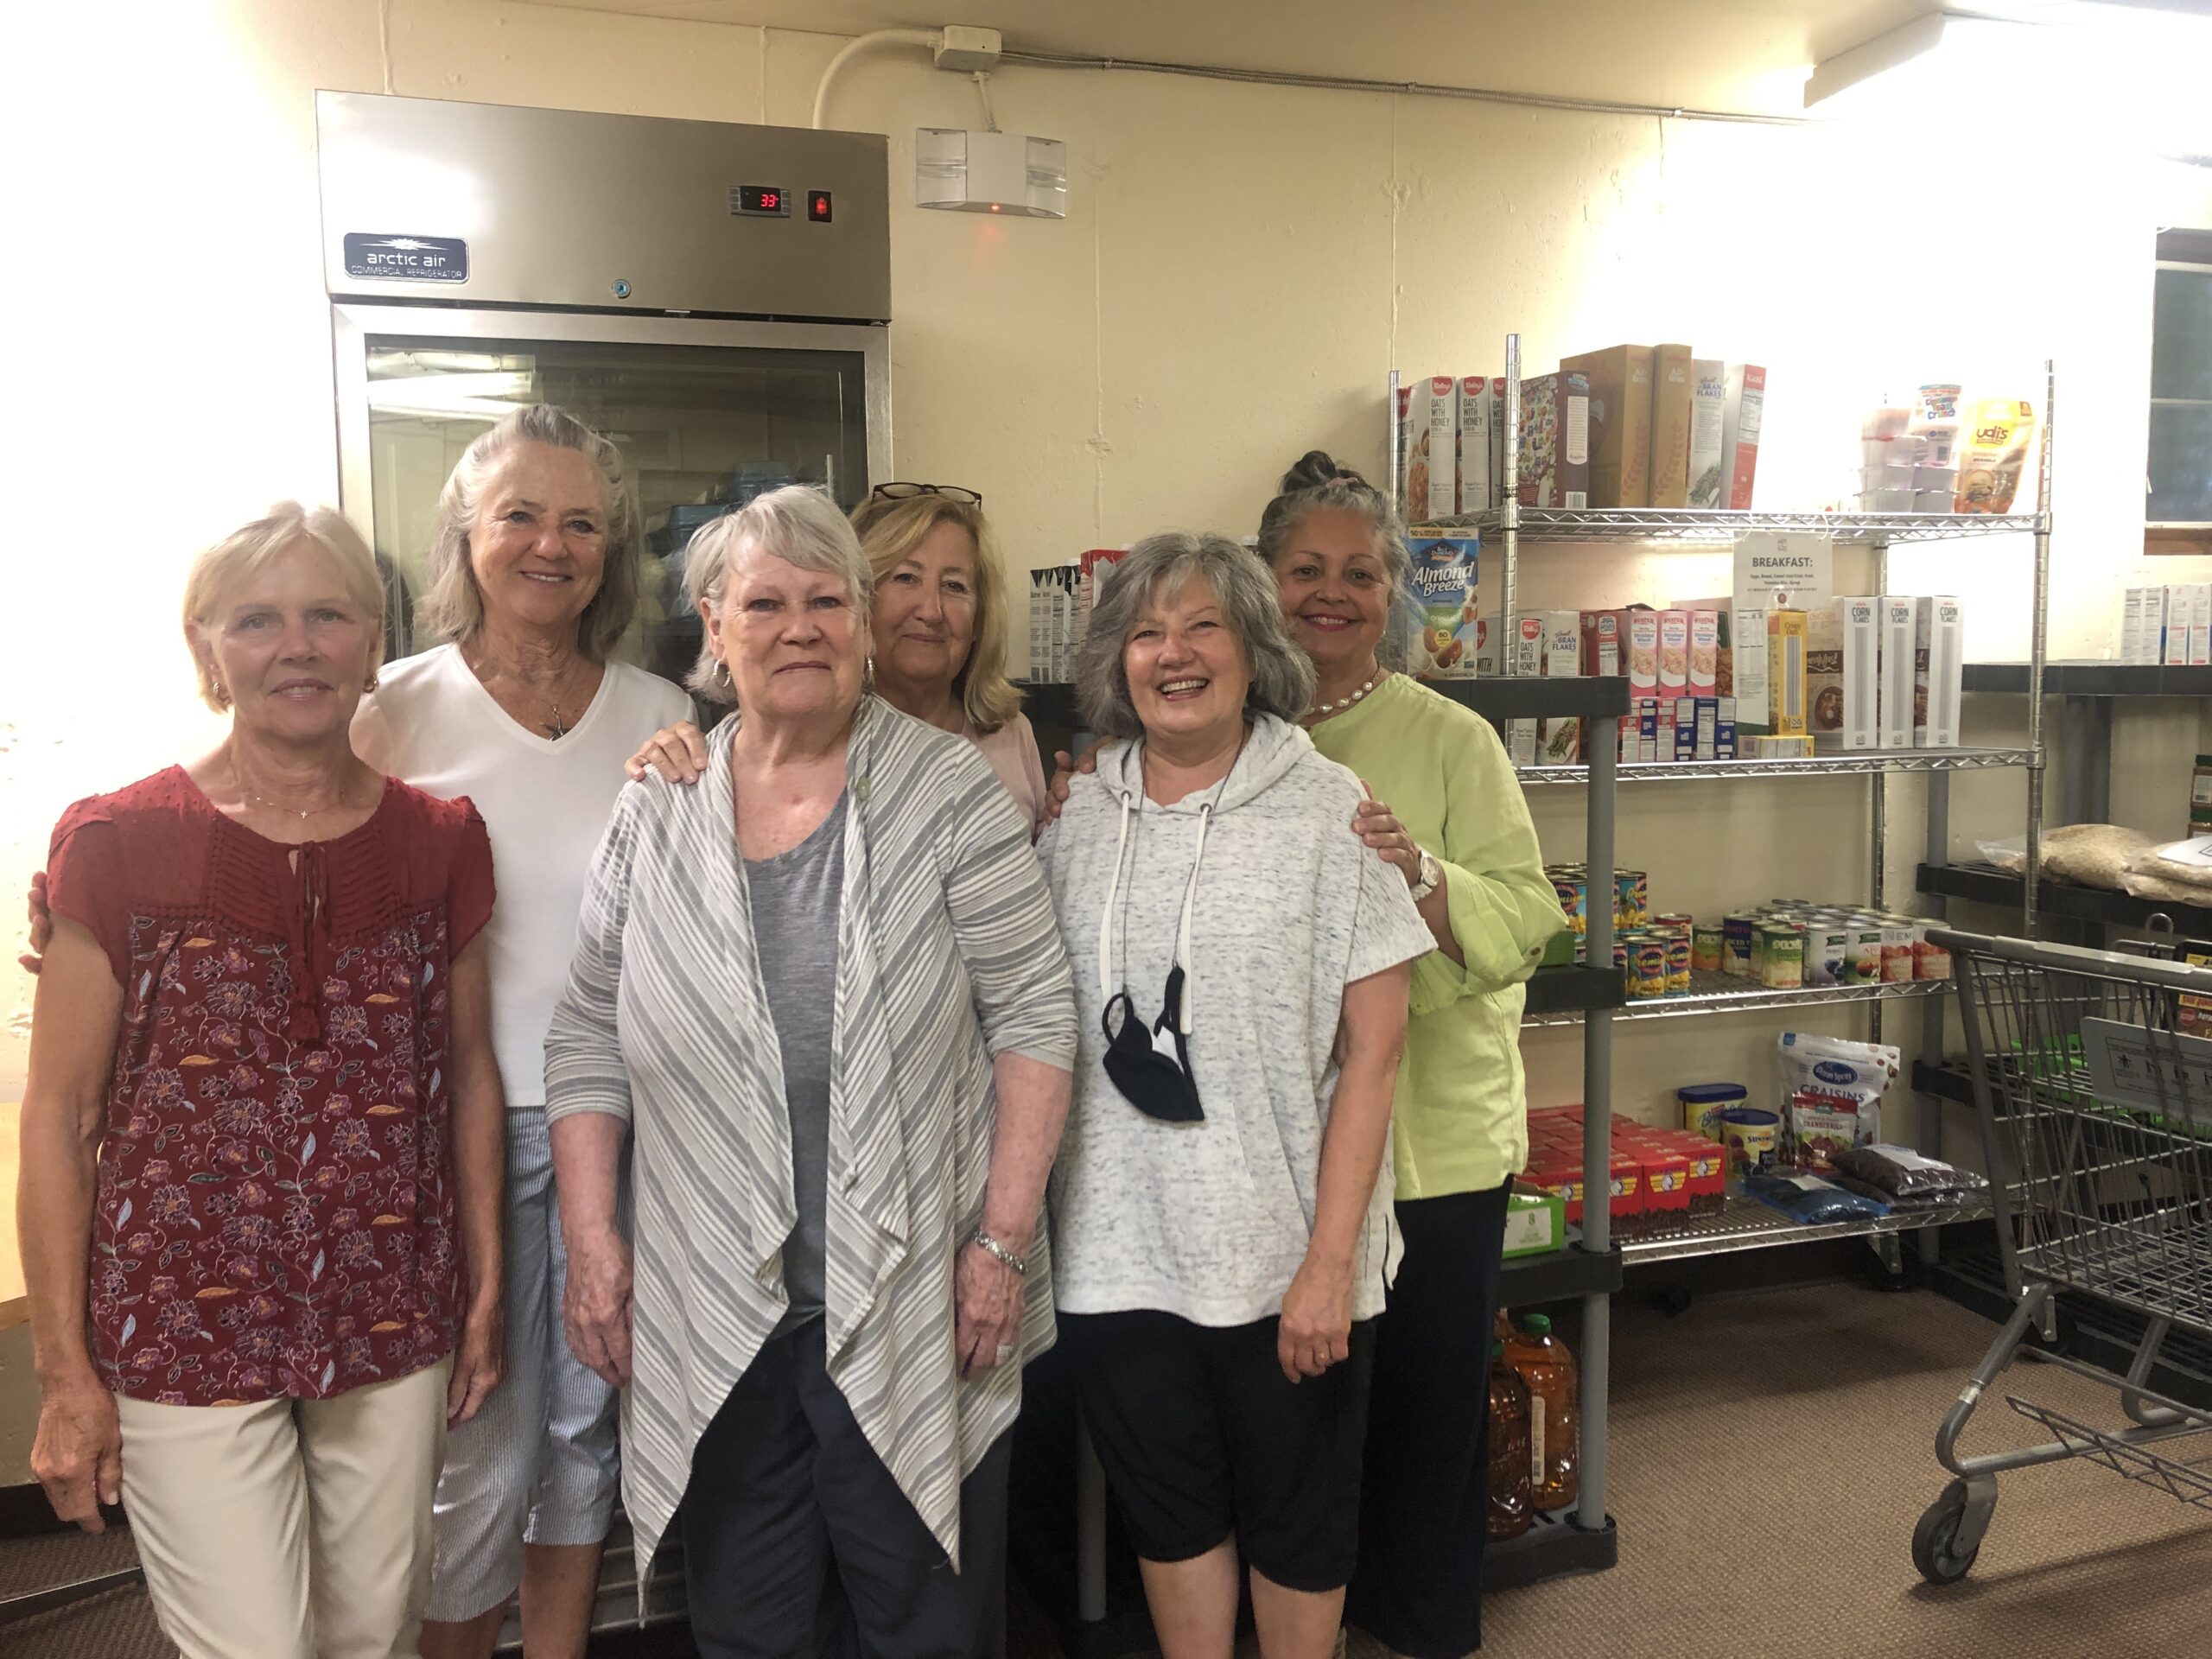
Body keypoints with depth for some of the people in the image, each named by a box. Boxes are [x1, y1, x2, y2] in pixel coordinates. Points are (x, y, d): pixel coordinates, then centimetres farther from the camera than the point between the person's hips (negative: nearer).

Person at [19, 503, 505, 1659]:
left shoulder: (438, 841, 1)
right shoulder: (121, 845, -7)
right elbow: (58, 1116, -4)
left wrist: (486, 1288, 9)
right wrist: (64, 1370, -4)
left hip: (395, 1325, 3)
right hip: (186, 1330, -3)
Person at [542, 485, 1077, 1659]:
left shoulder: (948, 792, -6)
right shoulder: (654, 813, 4)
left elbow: (1032, 1020, -7)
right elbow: (588, 1043, 8)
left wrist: (1004, 1239, -10)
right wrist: (590, 1237, 1)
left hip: (913, 1311, -3)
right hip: (712, 1318, 3)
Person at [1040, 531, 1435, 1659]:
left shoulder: (1326, 809, -7)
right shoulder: (1074, 817, 3)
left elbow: (1374, 1047, -8)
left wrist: (1330, 1260, -12)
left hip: (1285, 1258, -3)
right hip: (1117, 1256, 3)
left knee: (1296, 1524, 16)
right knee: (1169, 1512, 19)